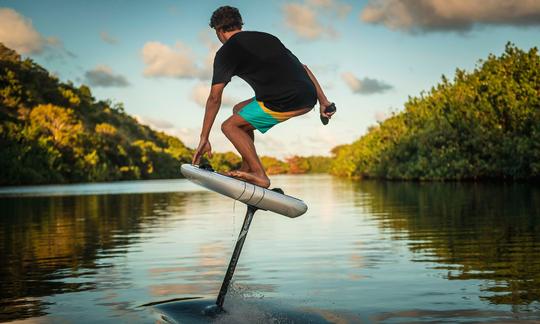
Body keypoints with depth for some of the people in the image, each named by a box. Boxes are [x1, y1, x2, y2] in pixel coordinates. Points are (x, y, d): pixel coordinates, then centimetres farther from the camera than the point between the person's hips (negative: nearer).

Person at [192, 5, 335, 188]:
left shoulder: (226, 52, 6)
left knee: (230, 126, 9)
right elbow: (302, 67, 22)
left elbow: (214, 98, 3)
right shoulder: (267, 38, 27)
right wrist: (323, 101, 20)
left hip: (285, 102, -7)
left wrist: (204, 139, 7)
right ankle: (248, 169, 24)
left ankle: (260, 175, -4)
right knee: (239, 111, 24)